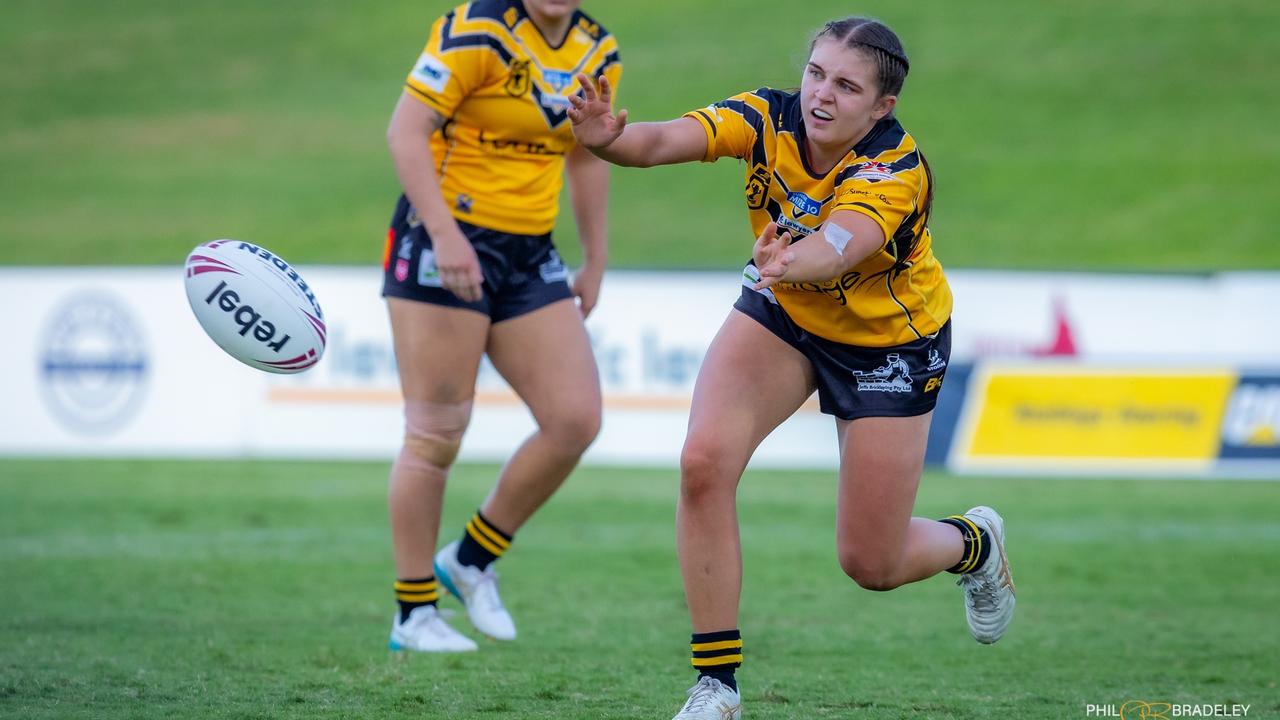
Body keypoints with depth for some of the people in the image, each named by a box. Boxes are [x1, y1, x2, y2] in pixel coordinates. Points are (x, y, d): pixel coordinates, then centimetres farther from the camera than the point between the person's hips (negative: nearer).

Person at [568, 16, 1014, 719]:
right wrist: (607, 137, -60)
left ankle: (973, 542, 37)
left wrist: (789, 262, -74)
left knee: (870, 563, -1)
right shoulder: (767, 118, -21)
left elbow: (842, 244, -51)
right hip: (783, 315, 3)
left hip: (889, 339, -3)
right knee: (703, 463, -22)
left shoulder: (897, 167, -32)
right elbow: (663, 141, -37)